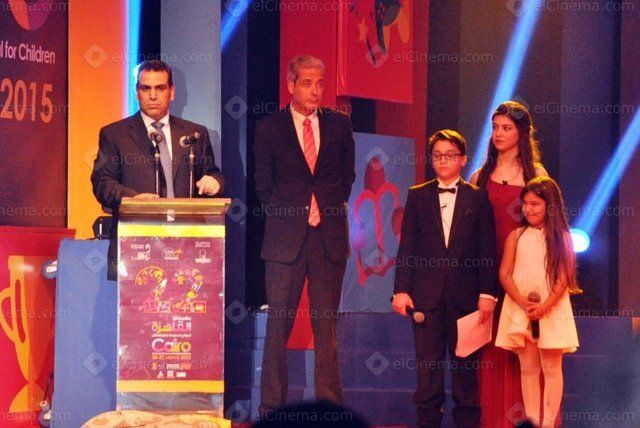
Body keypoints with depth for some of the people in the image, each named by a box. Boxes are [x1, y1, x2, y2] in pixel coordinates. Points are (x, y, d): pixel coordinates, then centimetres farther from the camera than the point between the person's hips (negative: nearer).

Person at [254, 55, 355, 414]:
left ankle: (330, 407, 7)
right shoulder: (269, 128, 3)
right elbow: (264, 185, 6)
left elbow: (348, 174, 14)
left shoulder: (339, 125, 8)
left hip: (330, 237, 2)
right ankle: (272, 407, 2)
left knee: (327, 326, 4)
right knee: (278, 324, -1)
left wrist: (330, 209, 0)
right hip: (286, 238, -1)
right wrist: (294, 216, -3)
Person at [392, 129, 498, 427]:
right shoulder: (418, 196, 10)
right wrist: (401, 289, -2)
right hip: (426, 293, 1)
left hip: (465, 293, -1)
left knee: (465, 362, 3)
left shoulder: (478, 198, 6)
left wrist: (487, 293, -4)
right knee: (427, 361, 1)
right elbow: (406, 246, 6)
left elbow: (487, 249, 3)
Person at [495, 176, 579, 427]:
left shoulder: (561, 238, 0)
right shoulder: (516, 236, 5)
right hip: (519, 309, 2)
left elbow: (564, 278, -4)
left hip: (552, 310, -2)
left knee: (552, 368, 0)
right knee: (528, 368, 4)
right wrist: (523, 303, -14)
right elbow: (505, 274, 1)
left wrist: (545, 306, -17)